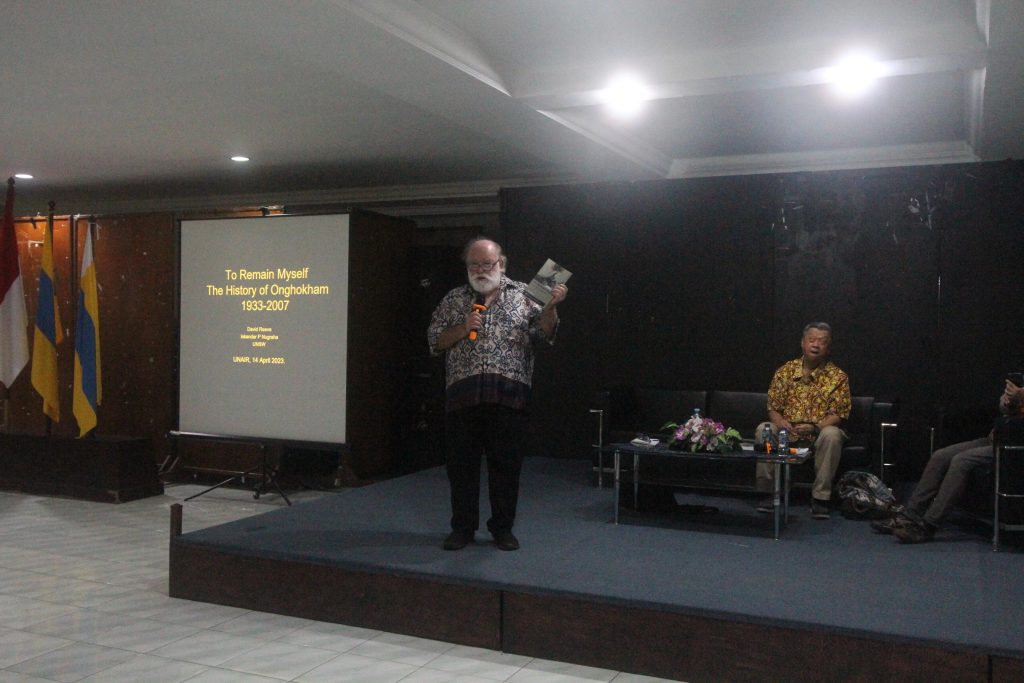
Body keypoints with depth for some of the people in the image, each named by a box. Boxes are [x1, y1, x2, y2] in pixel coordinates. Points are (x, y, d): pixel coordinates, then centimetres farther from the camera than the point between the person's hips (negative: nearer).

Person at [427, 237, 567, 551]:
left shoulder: (523, 295, 9)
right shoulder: (453, 299, 14)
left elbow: (544, 332, -1)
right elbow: (435, 341, 11)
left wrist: (551, 306, -19)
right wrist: (463, 328, -6)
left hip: (508, 394, -2)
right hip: (462, 393, 2)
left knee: (506, 464, 4)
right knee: (462, 463, 6)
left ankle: (503, 528, 17)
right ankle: (463, 527, 19)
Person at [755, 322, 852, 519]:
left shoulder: (838, 377, -2)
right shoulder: (784, 372, 3)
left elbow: (838, 415, -7)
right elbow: (773, 408, 4)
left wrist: (814, 427, -25)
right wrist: (781, 422, -19)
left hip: (820, 432, -2)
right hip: (788, 432, 2)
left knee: (832, 434, -35)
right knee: (763, 429, -26)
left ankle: (820, 497, -24)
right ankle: (768, 491, -17)